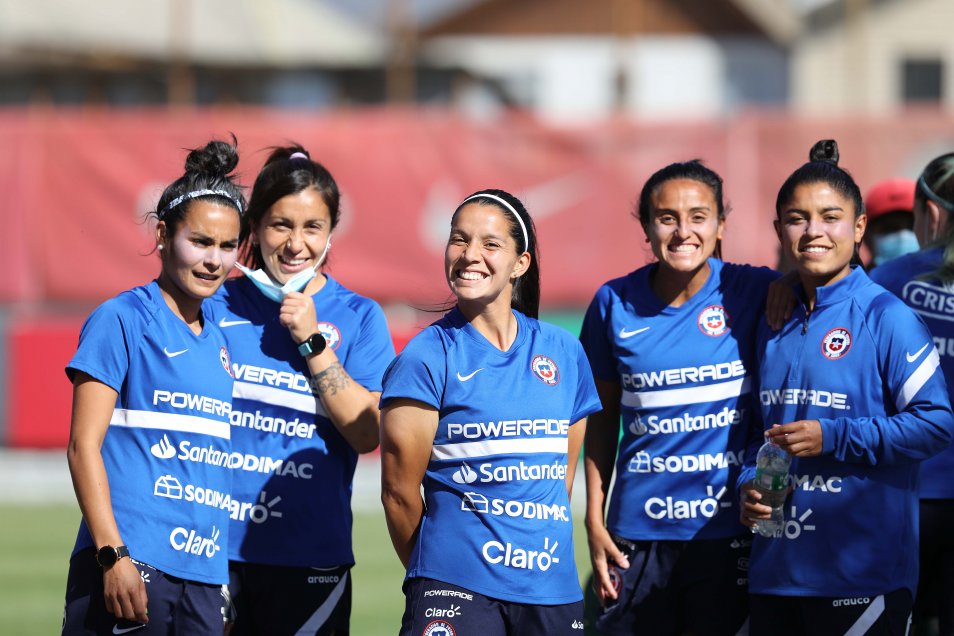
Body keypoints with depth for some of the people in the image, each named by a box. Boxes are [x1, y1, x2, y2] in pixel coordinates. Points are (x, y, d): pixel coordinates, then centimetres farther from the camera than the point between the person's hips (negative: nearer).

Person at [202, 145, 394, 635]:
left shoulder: (358, 317, 5)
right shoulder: (218, 306, 7)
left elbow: (367, 433, -5)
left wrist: (311, 341, -9)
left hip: (311, 556, -1)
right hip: (215, 547, 1)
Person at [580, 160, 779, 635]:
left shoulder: (753, 292, -5)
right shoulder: (614, 303, 1)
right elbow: (602, 416, 9)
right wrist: (594, 521, 6)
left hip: (727, 527, -1)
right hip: (638, 533, 1)